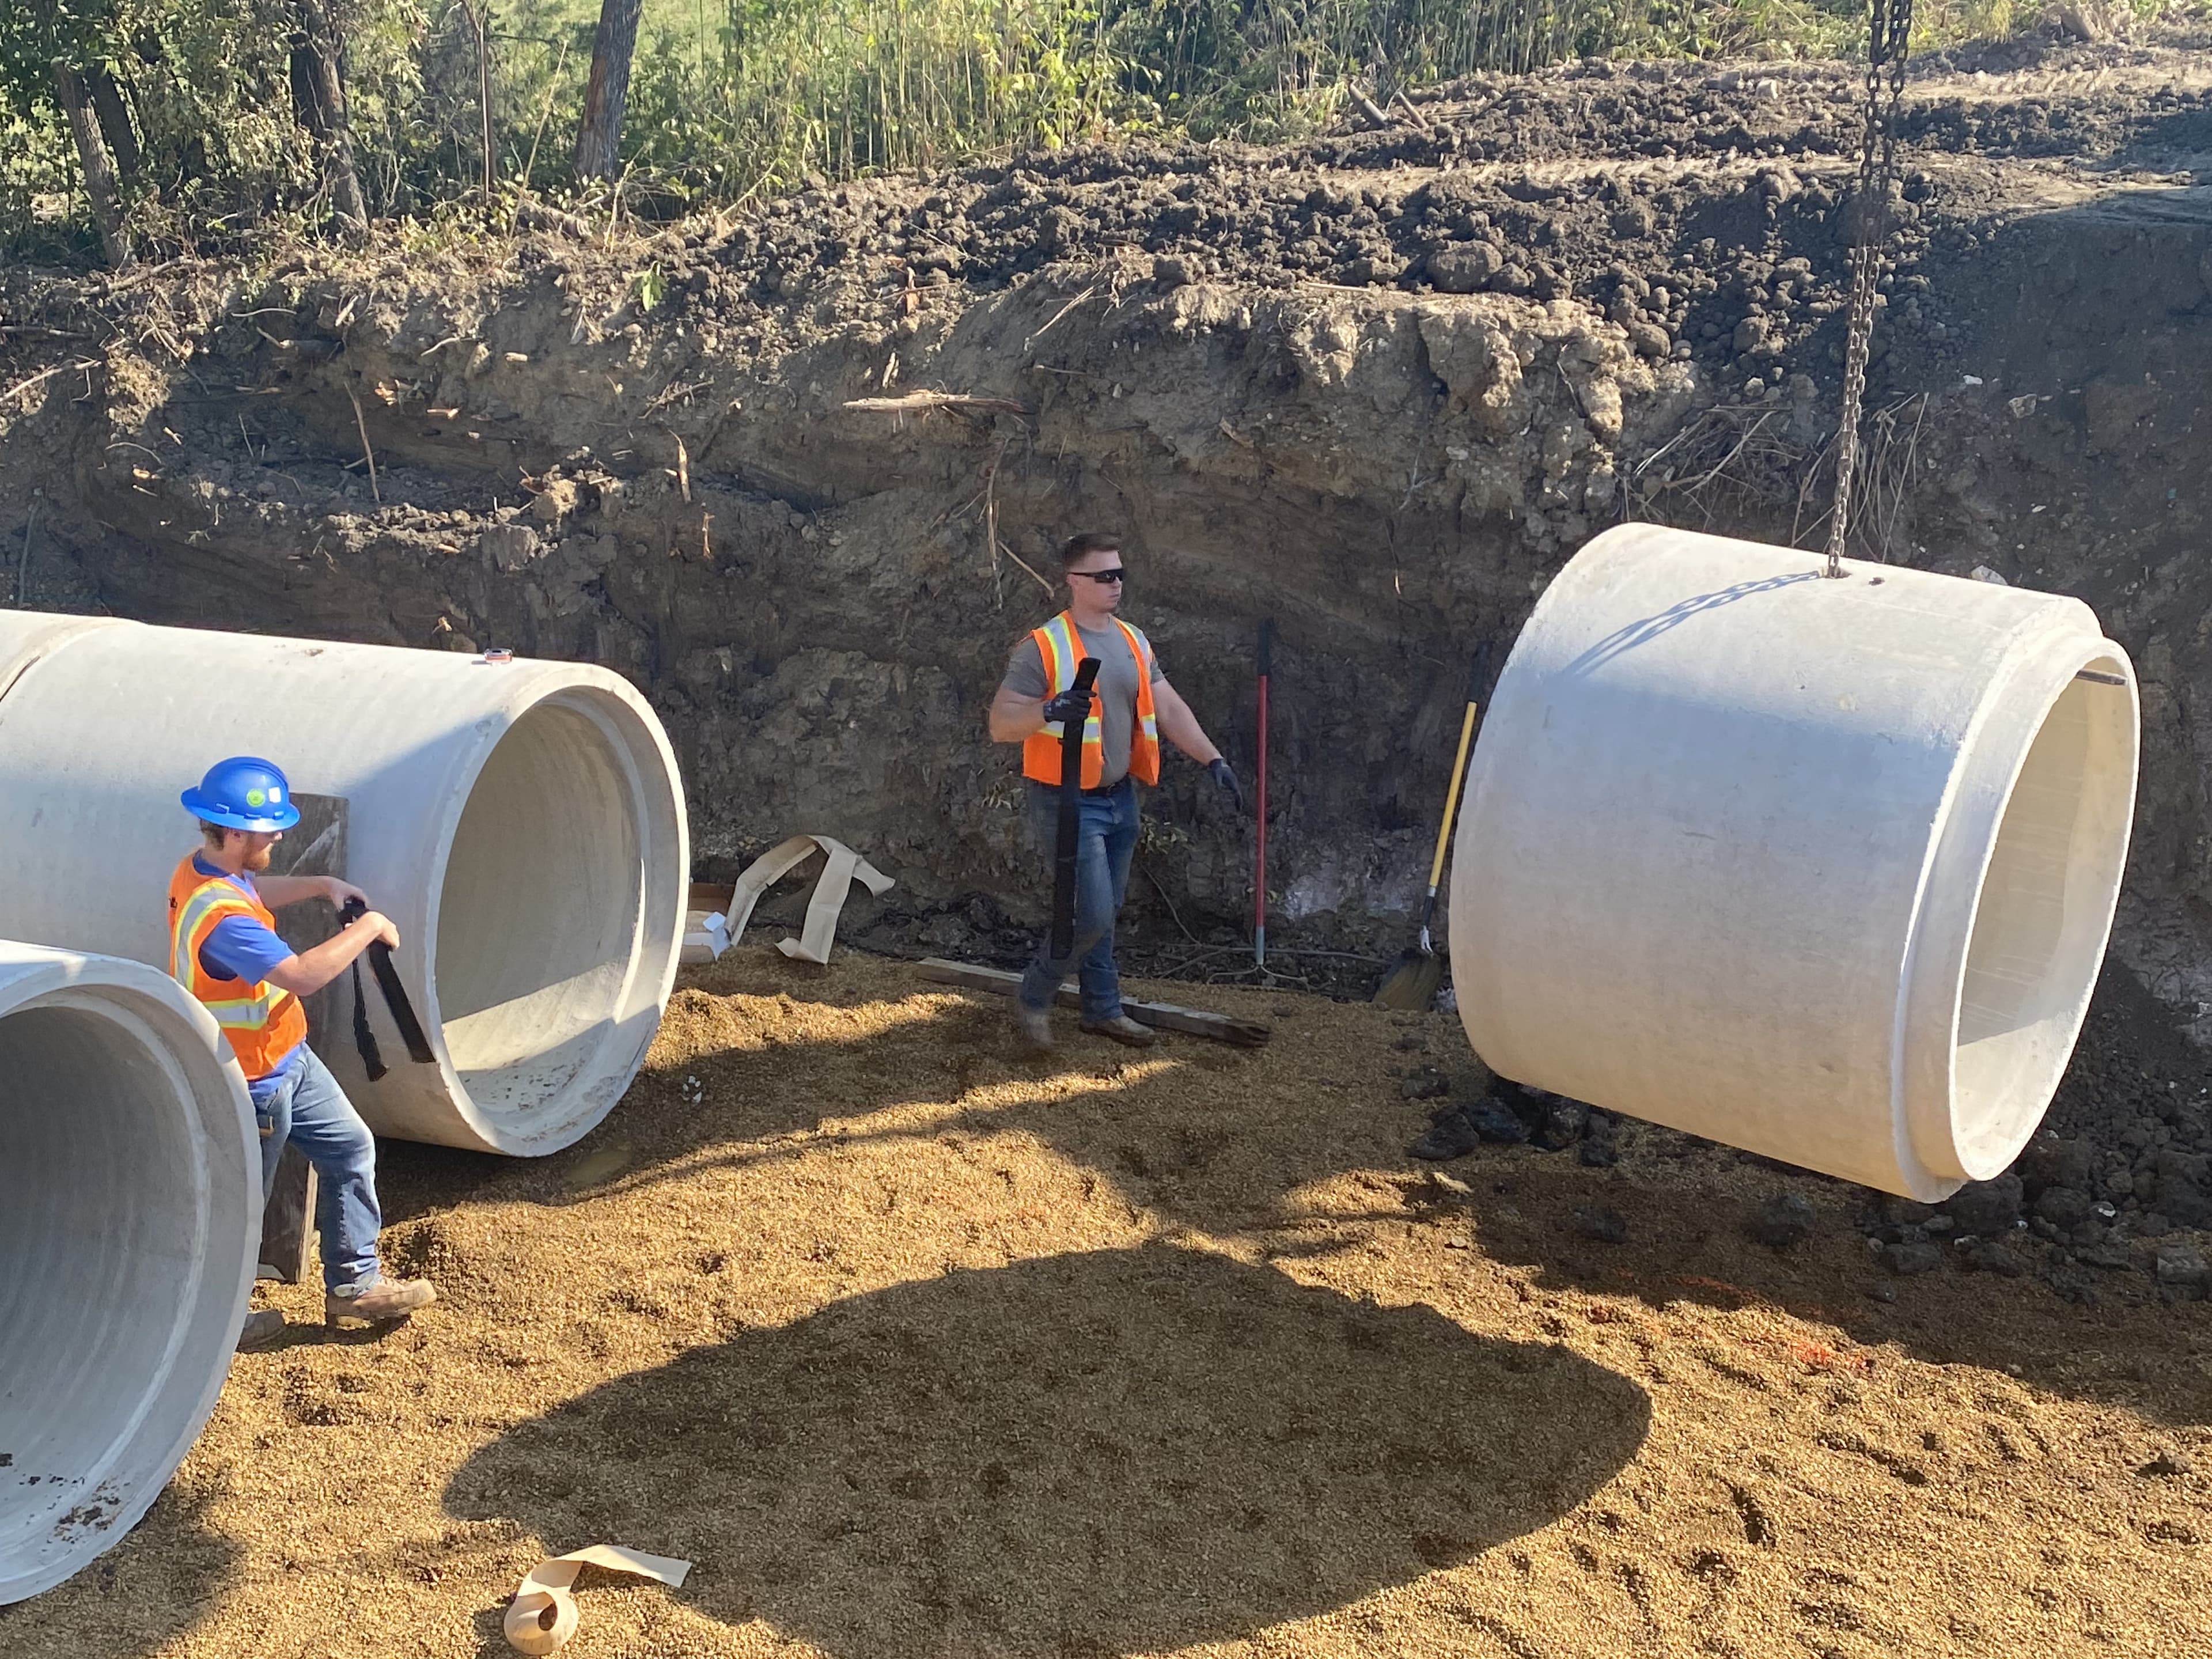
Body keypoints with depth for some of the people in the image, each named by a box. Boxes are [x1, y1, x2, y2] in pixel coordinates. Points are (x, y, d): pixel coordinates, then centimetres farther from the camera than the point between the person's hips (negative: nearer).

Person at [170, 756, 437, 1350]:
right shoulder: (219, 916, -35)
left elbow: (254, 892, 22)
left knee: (351, 1148, 16)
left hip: (289, 1057, 10)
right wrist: (367, 929, -27)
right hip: (255, 1081, -10)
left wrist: (320, 886, 9)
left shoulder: (202, 870, -3)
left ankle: (353, 1284, 26)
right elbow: (302, 976, -40)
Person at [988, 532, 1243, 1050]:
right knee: (1094, 914, -11)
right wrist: (1051, 710, -36)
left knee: (1103, 913, 15)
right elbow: (1001, 724, -16)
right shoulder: (1042, 648, -14)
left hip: (1119, 798, 7)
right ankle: (1033, 1001, 9)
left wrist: (1213, 760, -1)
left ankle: (1103, 1009, 28)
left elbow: (1169, 709, 9)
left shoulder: (1134, 643, 7)